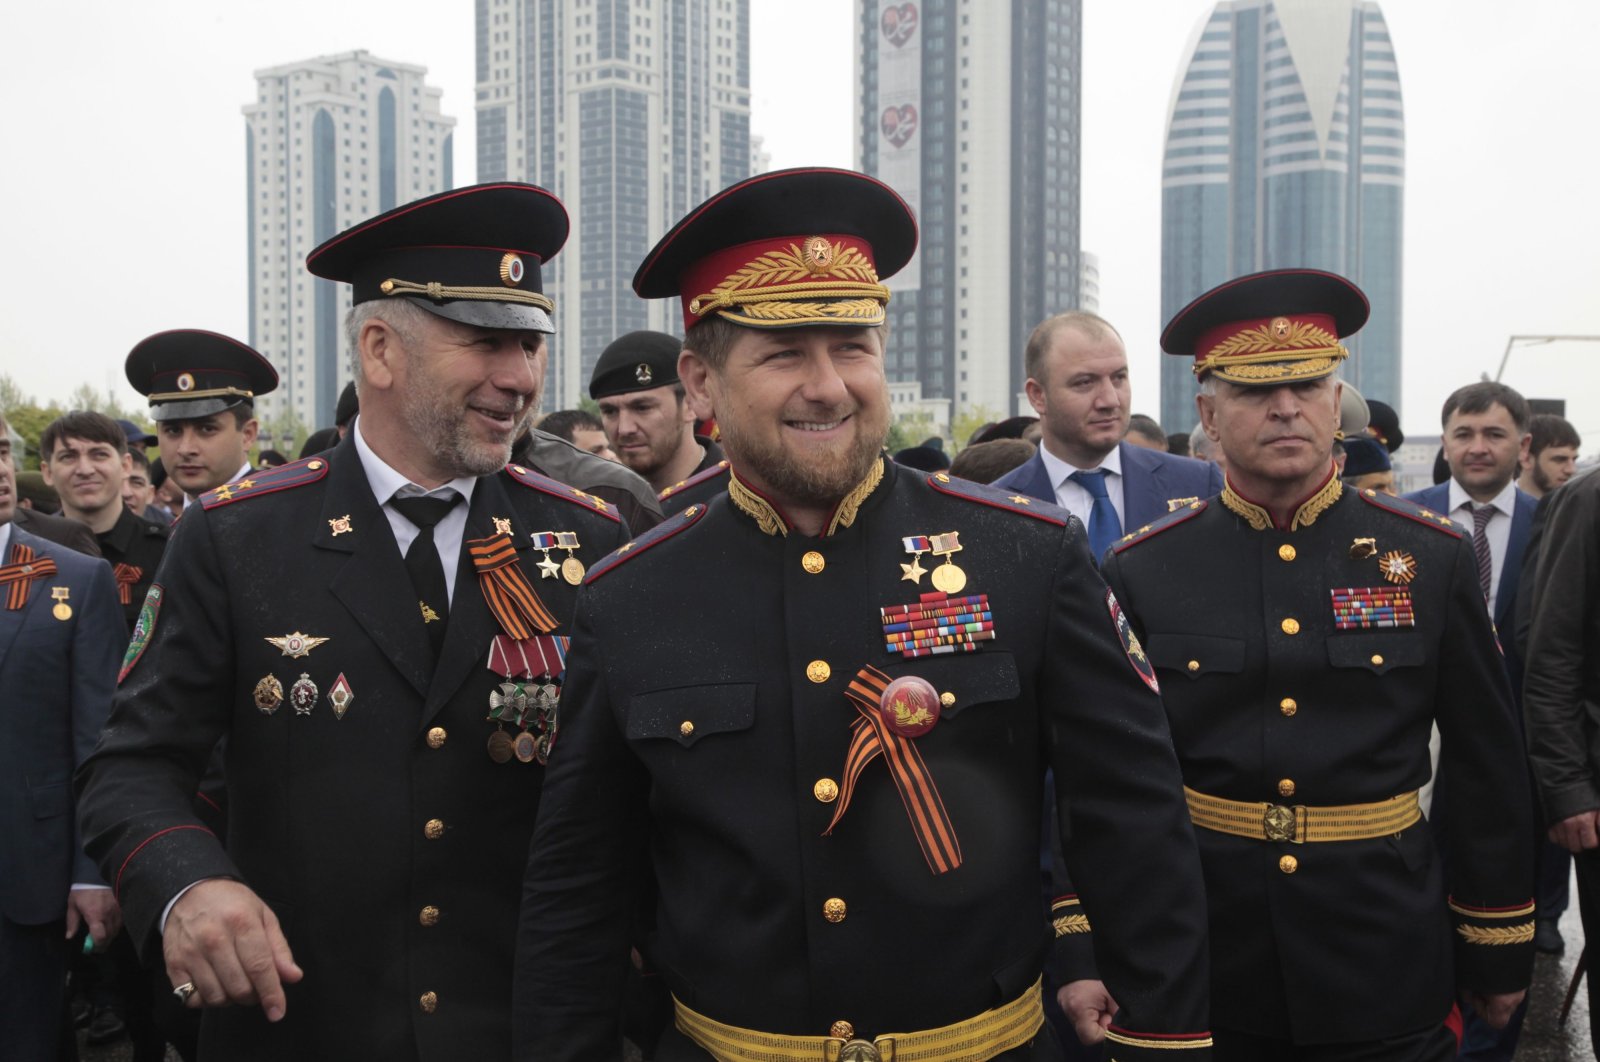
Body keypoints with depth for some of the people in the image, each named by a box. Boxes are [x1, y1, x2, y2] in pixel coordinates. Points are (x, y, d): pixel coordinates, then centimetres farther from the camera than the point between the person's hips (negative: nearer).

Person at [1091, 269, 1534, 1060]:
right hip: (1200, 968, 0)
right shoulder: (1143, 572, -5)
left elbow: (1489, 773, 3)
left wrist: (1499, 949, 5)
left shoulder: (1432, 557, -3)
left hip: (1388, 971, 0)